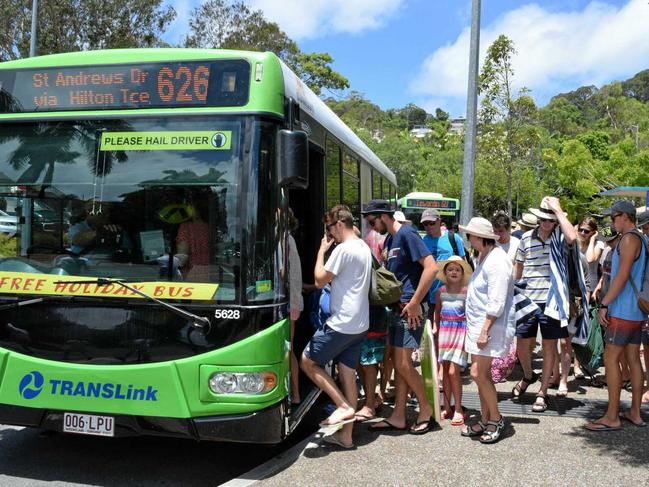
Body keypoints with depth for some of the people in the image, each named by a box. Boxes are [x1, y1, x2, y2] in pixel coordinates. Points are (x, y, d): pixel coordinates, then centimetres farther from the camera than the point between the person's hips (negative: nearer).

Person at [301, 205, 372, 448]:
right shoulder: (364, 247, 14)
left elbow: (320, 281, -11)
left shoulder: (343, 249, -16)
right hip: (359, 324, 9)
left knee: (307, 362, 4)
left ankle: (344, 406, -1)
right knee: (348, 374, 11)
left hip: (341, 323, -9)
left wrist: (321, 251, -2)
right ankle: (345, 435, 16)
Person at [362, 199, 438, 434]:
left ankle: (426, 410, 11)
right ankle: (398, 416, 18)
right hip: (397, 307, 9)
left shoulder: (406, 234, -13)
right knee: (399, 363, 11)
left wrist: (414, 303, -20)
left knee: (403, 364, -6)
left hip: (410, 309, -9)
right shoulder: (389, 239, 15)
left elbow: (431, 267, -21)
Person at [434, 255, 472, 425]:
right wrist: (435, 329, 11)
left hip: (461, 330, -4)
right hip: (445, 330, 4)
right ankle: (447, 407, 18)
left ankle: (458, 409, 4)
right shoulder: (440, 291, 6)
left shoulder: (466, 291, -5)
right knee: (445, 369, 8)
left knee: (453, 371, -9)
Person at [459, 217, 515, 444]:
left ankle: (496, 419, 6)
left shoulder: (497, 261, -17)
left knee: (479, 373, -10)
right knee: (482, 374, 12)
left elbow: (496, 302, -21)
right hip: (478, 324, 10)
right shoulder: (484, 257, 15)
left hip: (491, 326, -10)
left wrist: (485, 330, -23)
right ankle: (486, 421, 21)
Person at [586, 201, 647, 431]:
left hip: (623, 311, -9)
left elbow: (622, 276, -20)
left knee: (611, 359, -6)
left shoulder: (630, 239, -14)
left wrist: (604, 304, -18)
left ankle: (612, 417, -3)